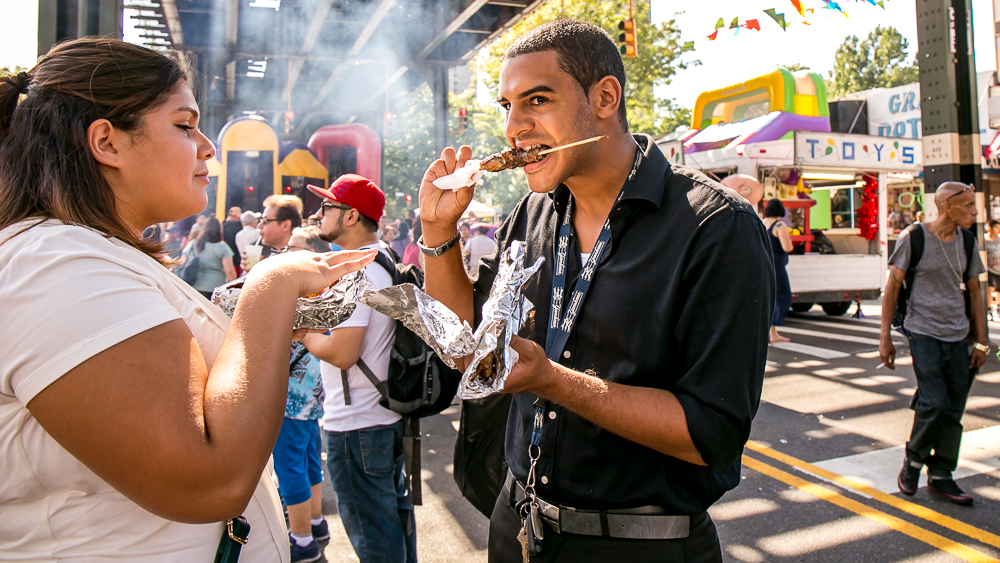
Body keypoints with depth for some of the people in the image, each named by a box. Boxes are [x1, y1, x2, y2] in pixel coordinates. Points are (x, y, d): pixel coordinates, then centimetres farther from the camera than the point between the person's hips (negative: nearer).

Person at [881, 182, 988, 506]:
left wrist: (981, 342, 12)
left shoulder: (966, 241, 8)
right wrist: (885, 338, -6)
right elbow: (892, 288, -4)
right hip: (924, 333, -5)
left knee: (954, 409, 5)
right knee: (934, 402, -15)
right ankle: (913, 461, 11)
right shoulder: (914, 238, -7)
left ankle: (940, 477, 18)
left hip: (957, 336, 5)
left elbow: (974, 292, 15)